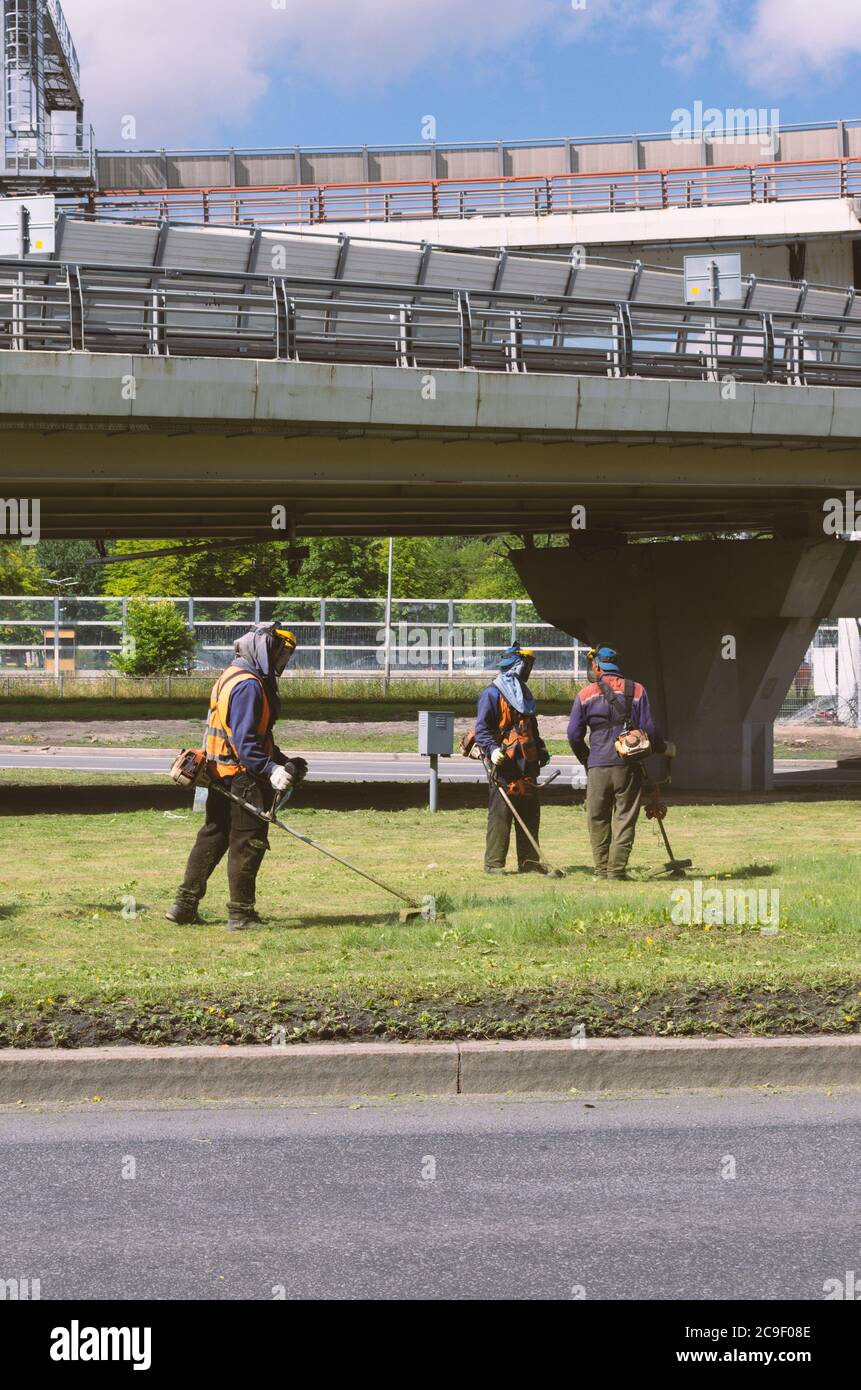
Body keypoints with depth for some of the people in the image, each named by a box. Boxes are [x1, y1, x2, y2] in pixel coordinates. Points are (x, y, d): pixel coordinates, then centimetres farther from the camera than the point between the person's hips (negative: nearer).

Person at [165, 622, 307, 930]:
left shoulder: (232, 678, 17)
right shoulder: (248, 686, -17)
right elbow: (244, 740, -24)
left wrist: (283, 761, 17)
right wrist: (271, 770, -27)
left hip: (221, 775, 10)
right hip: (243, 777, -10)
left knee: (213, 836, 15)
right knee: (248, 843, -2)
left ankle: (184, 905, 19)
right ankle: (240, 915, 4)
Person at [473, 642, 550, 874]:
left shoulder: (524, 694, 21)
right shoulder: (492, 694, -6)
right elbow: (481, 729, -11)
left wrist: (541, 749, 18)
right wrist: (492, 749, -26)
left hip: (527, 765, 8)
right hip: (505, 765, -8)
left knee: (530, 815, 9)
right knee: (500, 815, -7)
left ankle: (529, 861, 16)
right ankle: (494, 863, -3)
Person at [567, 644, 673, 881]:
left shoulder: (585, 695, 2)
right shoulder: (636, 691, 3)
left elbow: (574, 735, 5)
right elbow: (649, 729, 1)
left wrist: (586, 759, 22)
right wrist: (665, 748, 19)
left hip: (597, 767, 0)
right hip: (628, 767, 0)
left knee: (598, 820, 9)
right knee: (624, 819, 4)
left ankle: (601, 868, 10)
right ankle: (617, 869, 0)